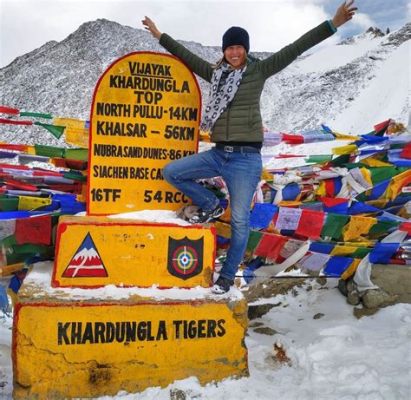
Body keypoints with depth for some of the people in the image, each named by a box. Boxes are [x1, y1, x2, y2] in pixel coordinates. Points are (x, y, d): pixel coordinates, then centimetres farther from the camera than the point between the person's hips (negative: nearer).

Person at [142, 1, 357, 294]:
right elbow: (187, 56, 23)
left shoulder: (259, 71, 0)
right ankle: (211, 206, 17)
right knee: (171, 172, 0)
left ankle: (227, 277, 13)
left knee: (240, 221, -4)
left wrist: (332, 25, -12)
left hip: (246, 159, -5)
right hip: (217, 154, 5)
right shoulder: (216, 73, 11)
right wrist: (161, 36, 30)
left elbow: (295, 49, -6)